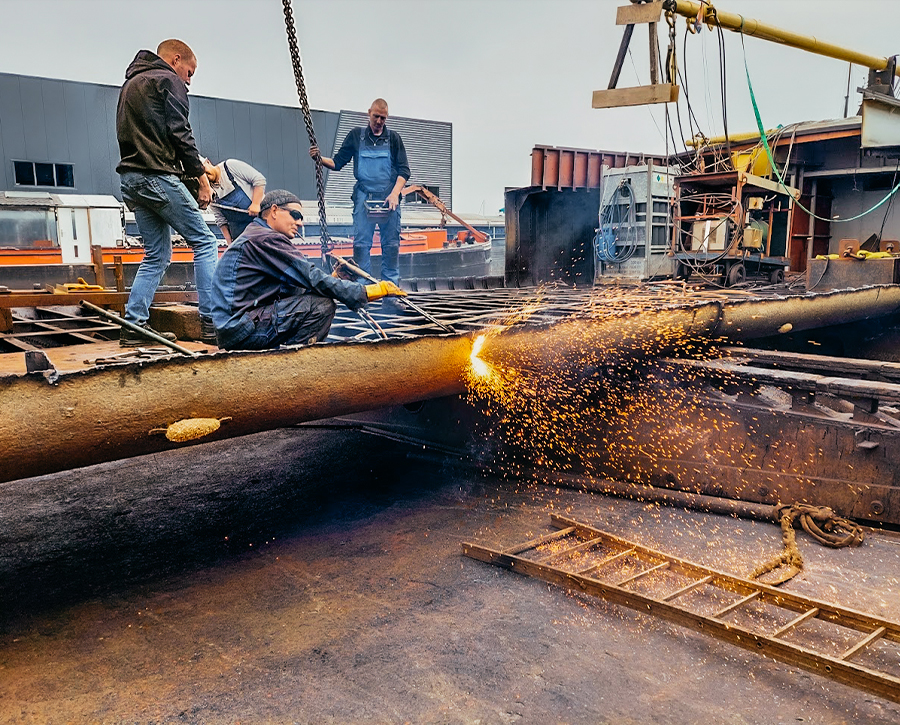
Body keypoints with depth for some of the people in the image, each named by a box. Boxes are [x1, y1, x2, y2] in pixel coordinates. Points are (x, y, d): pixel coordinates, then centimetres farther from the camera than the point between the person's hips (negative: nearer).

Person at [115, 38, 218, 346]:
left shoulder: (130, 84, 28)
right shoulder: (169, 81, 1)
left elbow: (129, 134, 23)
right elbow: (180, 133, -11)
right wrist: (201, 176, -8)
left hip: (131, 179, 9)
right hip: (158, 176, -9)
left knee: (157, 255, 11)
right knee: (205, 243, -5)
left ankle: (133, 327, 5)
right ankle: (211, 323, -11)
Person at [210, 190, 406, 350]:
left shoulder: (253, 236, 20)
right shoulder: (267, 239, -12)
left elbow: (296, 287, 15)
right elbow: (313, 279, -17)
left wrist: (335, 278, 6)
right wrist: (370, 291, -15)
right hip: (242, 330, -10)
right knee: (322, 305, -16)